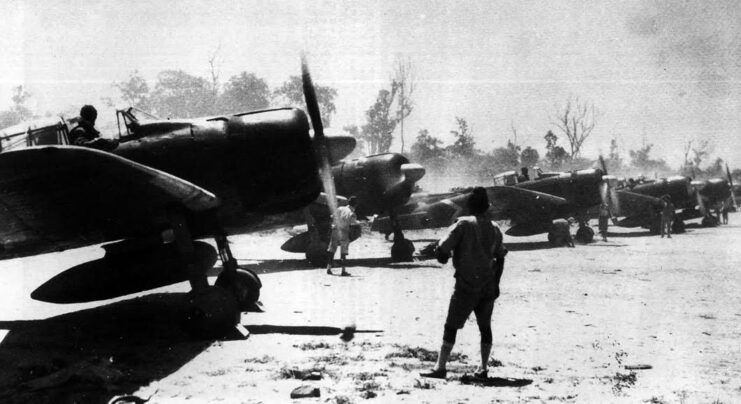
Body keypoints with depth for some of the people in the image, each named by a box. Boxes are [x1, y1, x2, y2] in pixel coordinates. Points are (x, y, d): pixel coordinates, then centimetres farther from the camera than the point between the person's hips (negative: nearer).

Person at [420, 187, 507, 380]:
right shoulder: (495, 229, 7)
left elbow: (441, 252, -14)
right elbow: (500, 258, 12)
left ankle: (440, 367, -6)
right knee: (485, 326, 14)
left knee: (451, 326, -2)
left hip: (467, 284, -5)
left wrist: (443, 255, 8)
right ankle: (483, 368, 14)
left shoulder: (464, 224, -8)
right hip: (488, 285, 5)